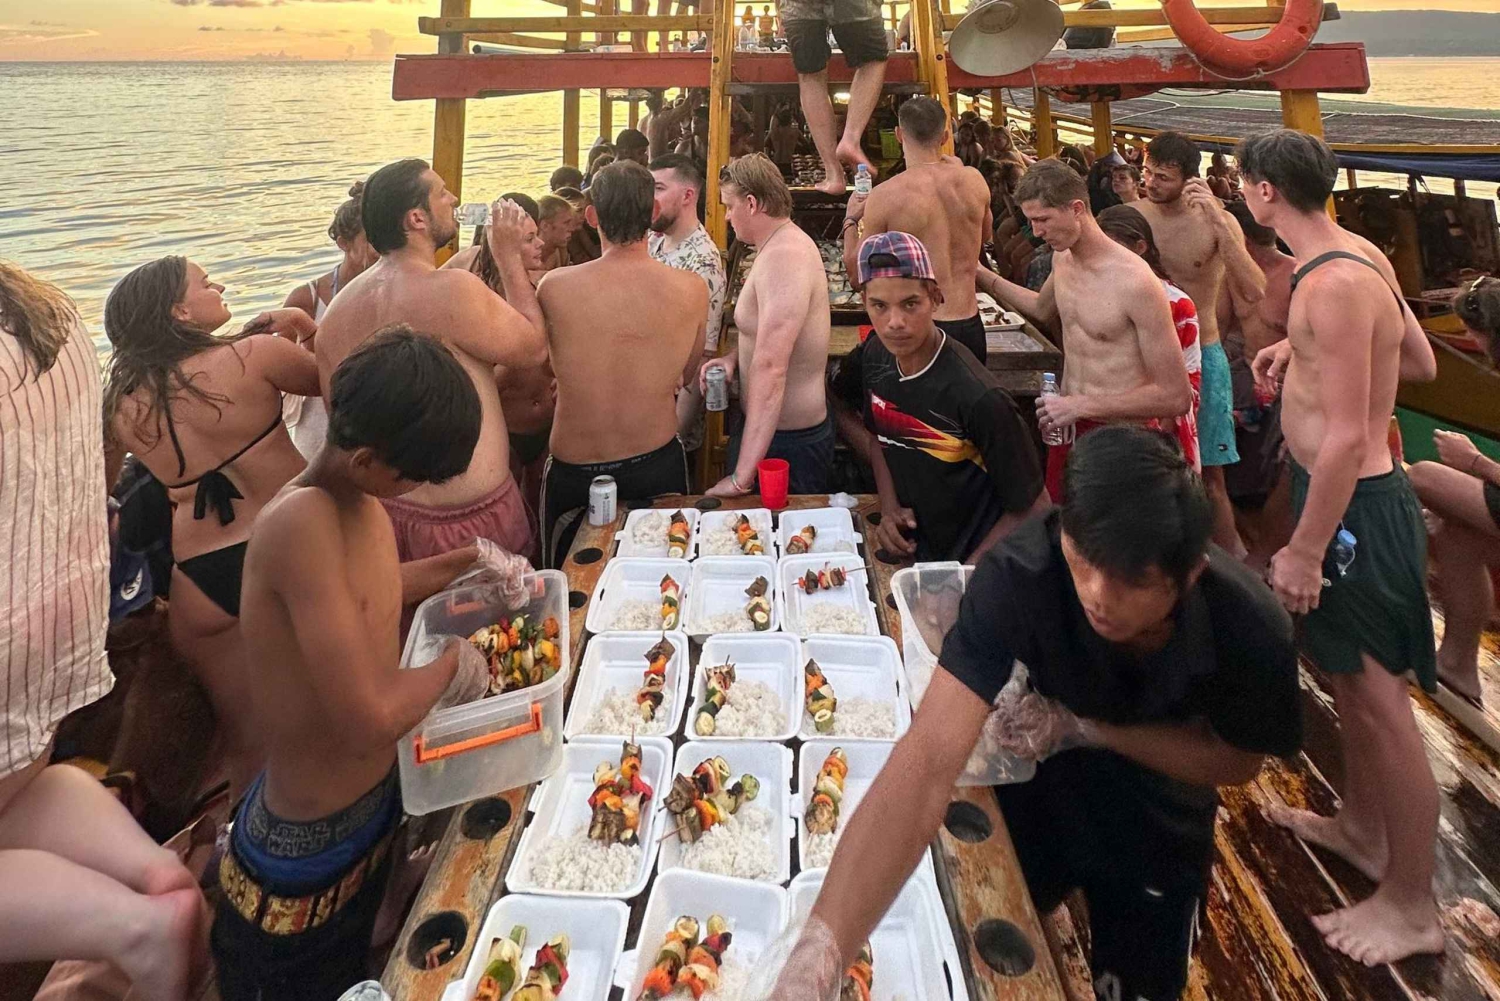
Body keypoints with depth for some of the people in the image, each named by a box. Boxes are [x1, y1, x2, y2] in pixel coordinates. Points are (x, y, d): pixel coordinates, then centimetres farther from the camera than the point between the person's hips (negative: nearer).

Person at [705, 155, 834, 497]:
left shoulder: (782, 258, -25)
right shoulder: (786, 242, 10)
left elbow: (770, 369, -34)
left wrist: (742, 477, -36)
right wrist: (734, 357, -1)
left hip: (785, 443, -10)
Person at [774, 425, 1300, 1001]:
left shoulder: (1250, 629, -32)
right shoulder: (1019, 574, -38)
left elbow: (1238, 762, -12)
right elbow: (930, 757, -47)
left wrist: (1086, 727, -29)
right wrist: (817, 955, -58)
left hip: (1160, 827, 1)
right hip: (1037, 789, 0)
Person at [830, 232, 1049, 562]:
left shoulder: (980, 398, -24)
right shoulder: (874, 356, -7)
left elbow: (1032, 507, -16)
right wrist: (889, 504, -2)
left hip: (970, 562, -4)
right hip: (907, 547, 4)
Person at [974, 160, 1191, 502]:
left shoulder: (1135, 282, -22)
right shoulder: (1061, 258, 3)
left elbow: (1176, 397, -21)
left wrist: (1080, 406, -22)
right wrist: (980, 274, 24)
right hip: (1066, 428, 7)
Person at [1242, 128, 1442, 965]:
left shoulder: (1334, 283, -24)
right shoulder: (1360, 254, 6)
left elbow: (1346, 436, -26)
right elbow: (1420, 362, 17)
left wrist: (1304, 550, -22)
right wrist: (1306, 350, 11)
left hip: (1357, 508, -11)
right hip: (1354, 494, 11)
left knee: (1380, 699, 2)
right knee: (1351, 676, 23)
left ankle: (1413, 906, 18)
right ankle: (1360, 826, 44)